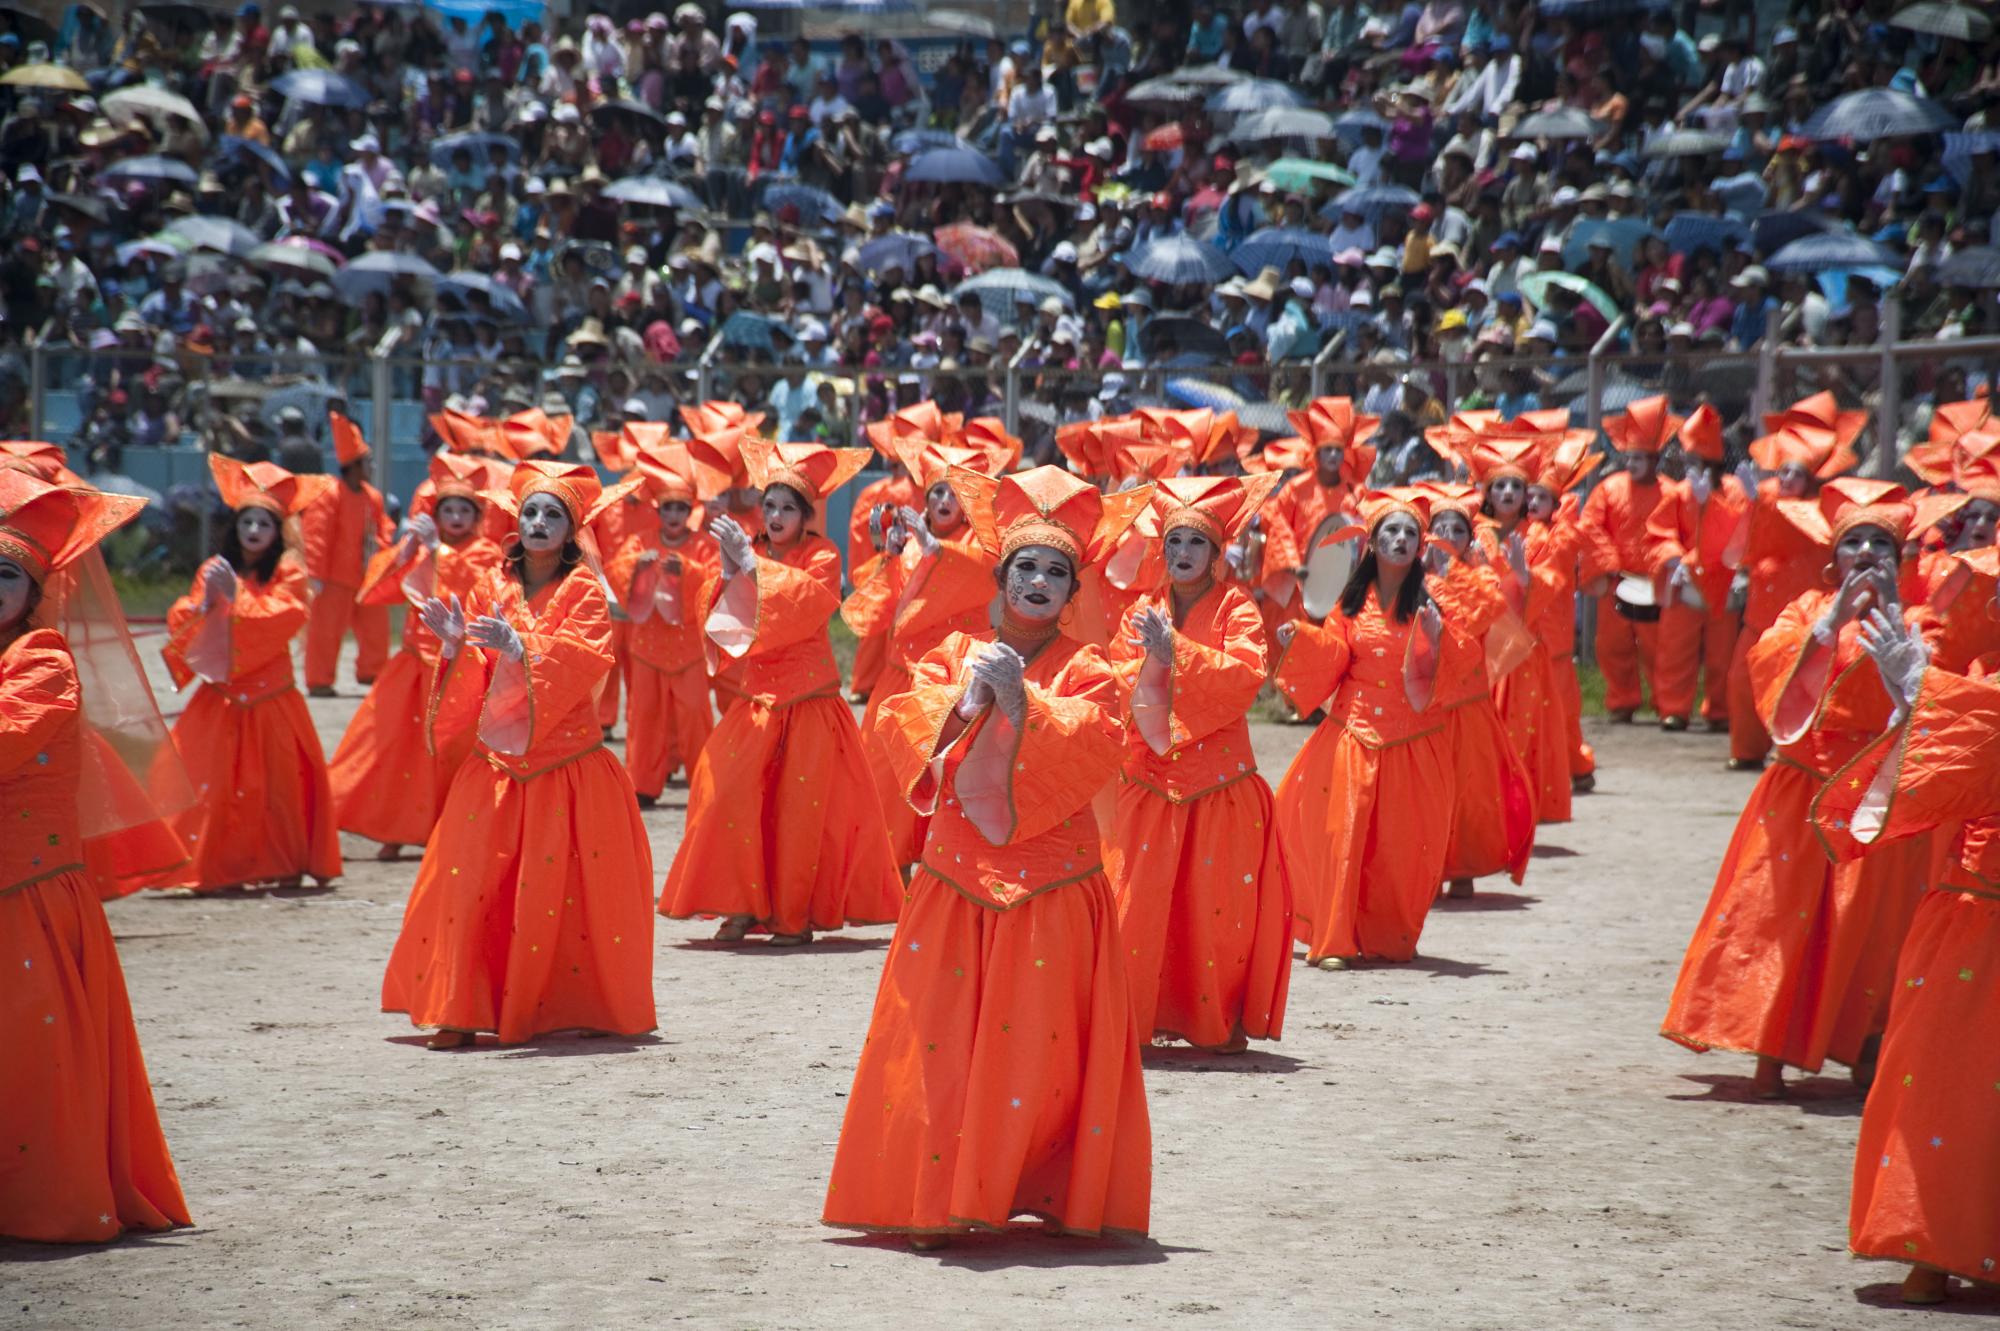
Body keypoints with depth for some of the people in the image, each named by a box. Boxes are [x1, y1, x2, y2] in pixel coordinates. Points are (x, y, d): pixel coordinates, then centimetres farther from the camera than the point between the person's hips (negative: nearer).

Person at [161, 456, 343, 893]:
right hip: (220, 696, 2)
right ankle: (208, 868, 2)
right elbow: (180, 623, 5)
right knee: (208, 780, -5)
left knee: (279, 781, -1)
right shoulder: (214, 570, 9)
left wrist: (236, 596, -22)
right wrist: (203, 603, -16)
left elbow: (286, 617, -16)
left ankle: (288, 865, 9)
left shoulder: (287, 572, 1)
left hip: (269, 696, -2)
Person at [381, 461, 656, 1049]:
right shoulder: (492, 586, 10)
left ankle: (585, 1006, 11)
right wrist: (455, 642, -11)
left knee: (570, 887, -4)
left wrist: (518, 646, -28)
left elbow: (586, 659, -16)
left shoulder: (583, 590, 1)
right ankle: (461, 1011, -3)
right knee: (471, 881, -7)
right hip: (498, 762, 3)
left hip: (568, 767, -3)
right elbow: (474, 680, 10)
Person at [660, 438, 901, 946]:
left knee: (801, 810, -3)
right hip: (756, 703, 4)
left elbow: (807, 598, -23)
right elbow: (722, 622, 4)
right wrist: (728, 570, -10)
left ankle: (797, 916, 8)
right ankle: (743, 907, 1)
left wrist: (750, 561, -24)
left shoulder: (822, 557, -2)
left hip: (810, 706, -4)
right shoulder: (751, 555, 9)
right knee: (730, 797, -9)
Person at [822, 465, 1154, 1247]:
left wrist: (1021, 700, -20)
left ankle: (1053, 1195, 6)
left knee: (1041, 1043, -3)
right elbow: (909, 735, -3)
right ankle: (936, 1202, 1)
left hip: (1054, 888, -1)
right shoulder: (953, 656, 11)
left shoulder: (1085, 671, 5)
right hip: (959, 881, 1)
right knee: (943, 1041, -3)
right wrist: (964, 702, -19)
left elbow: (1092, 749, -13)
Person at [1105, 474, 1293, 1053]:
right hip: (1149, 782, 2)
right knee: (1139, 902, -3)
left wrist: (1175, 649, -20)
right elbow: (1117, 682, 3)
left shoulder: (1235, 607, 1)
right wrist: (1150, 659, -15)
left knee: (1220, 907, -3)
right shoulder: (1142, 611, 11)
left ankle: (1224, 1021, 10)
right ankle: (1139, 1016, 8)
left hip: (1220, 783, -2)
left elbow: (1246, 674, -15)